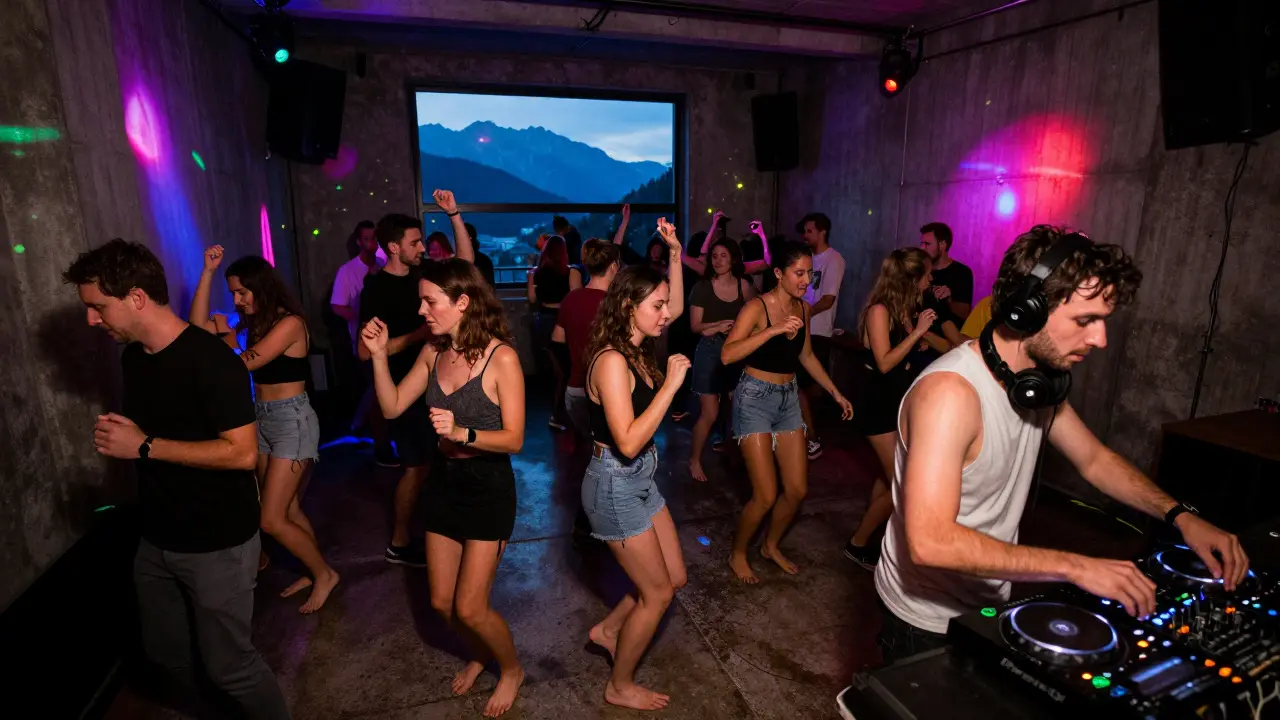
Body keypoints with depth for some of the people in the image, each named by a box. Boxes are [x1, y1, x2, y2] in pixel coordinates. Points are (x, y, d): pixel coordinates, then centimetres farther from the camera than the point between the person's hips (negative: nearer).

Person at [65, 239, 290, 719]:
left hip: (217, 545, -8)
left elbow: (242, 453, -26)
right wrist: (116, 436, 3)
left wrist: (144, 446, -22)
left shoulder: (212, 360, -23)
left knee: (229, 665, 6)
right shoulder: (132, 357, 5)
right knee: (165, 652, 23)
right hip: (156, 540, 9)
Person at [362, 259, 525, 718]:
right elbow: (392, 407, 0)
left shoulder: (501, 358, -20)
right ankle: (480, 653, 45)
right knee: (441, 602, 15)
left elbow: (514, 439, -19)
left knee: (470, 608, 1)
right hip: (445, 481, 6)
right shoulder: (433, 352, -2)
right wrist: (379, 355, -10)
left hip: (489, 487, -6)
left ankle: (511, 668, 31)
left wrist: (463, 432, -34)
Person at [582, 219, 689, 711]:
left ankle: (607, 630, 38)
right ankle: (620, 687, 28)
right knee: (657, 594, 6)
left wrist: (674, 254, 9)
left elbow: (677, 309, 17)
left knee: (675, 578, 17)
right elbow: (629, 442, -30)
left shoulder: (637, 348, 2)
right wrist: (671, 384, -28)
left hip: (640, 479, 9)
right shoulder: (612, 360, -25)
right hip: (616, 484, -9)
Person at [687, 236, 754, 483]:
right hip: (709, 352, -3)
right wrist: (718, 325, -22)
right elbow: (695, 326, -7)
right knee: (710, 413, -3)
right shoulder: (702, 287, -7)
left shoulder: (743, 286, 1)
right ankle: (694, 460, 15)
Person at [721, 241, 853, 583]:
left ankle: (771, 545, 35)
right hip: (755, 398, -7)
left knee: (797, 490, 8)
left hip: (788, 399, 7)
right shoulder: (757, 307, -16)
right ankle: (738, 554, 20)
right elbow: (727, 355, -29)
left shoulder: (803, 308, 5)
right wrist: (773, 330, -34)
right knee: (766, 496, -7)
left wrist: (835, 392, 19)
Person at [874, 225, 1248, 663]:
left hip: (991, 604, 8)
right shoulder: (950, 392, -32)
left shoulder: (1039, 382, -3)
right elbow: (930, 542, -39)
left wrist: (1181, 516, -2)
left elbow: (1095, 459, 13)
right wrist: (1074, 567, -35)